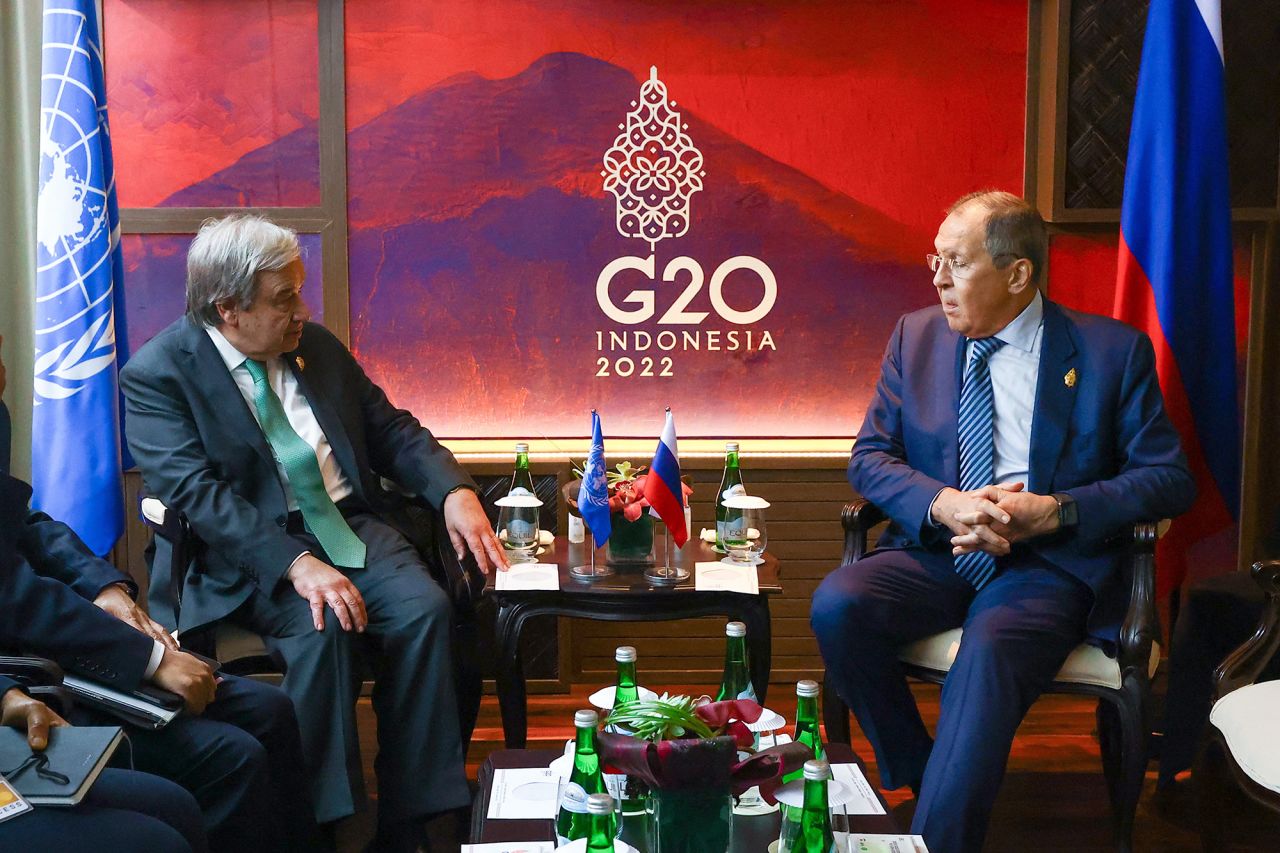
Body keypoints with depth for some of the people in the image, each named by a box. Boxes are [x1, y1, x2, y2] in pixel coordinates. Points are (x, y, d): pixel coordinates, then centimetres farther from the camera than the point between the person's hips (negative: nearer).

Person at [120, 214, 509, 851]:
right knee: (319, 627, -33)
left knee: (425, 608, -22)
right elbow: (196, 493, -17)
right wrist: (297, 565, -30)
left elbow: (391, 429, 15)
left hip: (352, 523, 5)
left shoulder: (315, 345, 11)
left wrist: (455, 492, -5)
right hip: (252, 550, -4)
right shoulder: (156, 373, -6)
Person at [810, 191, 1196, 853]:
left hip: (1048, 564, -3)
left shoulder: (1114, 350, 2)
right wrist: (942, 504, -14)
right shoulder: (916, 336, 11)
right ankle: (914, 774, -3)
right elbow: (869, 456, 8)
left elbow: (1167, 479, 1)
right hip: (935, 551, 4)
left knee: (988, 658, -35)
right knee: (836, 605, -25)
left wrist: (1054, 511, -16)